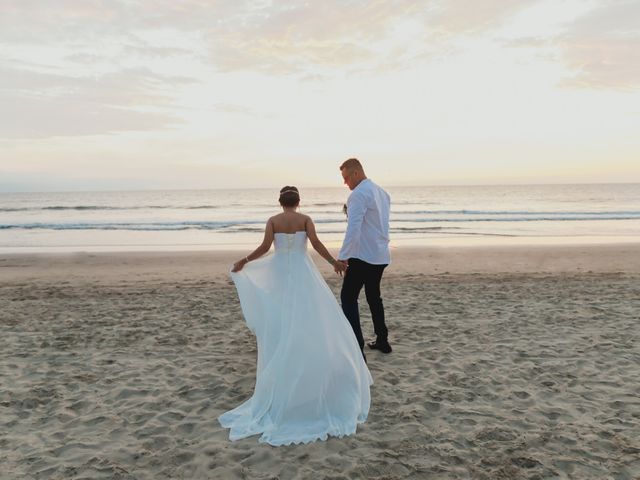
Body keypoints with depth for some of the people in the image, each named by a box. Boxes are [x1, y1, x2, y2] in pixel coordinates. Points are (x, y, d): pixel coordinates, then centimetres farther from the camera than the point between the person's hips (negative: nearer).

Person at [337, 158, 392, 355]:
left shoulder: (359, 194, -15)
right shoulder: (382, 192, 13)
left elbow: (353, 228, -25)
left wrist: (342, 257, -25)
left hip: (363, 256, -9)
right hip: (381, 255, 9)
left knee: (348, 297, -4)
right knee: (373, 296, 21)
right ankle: (382, 341, 28)